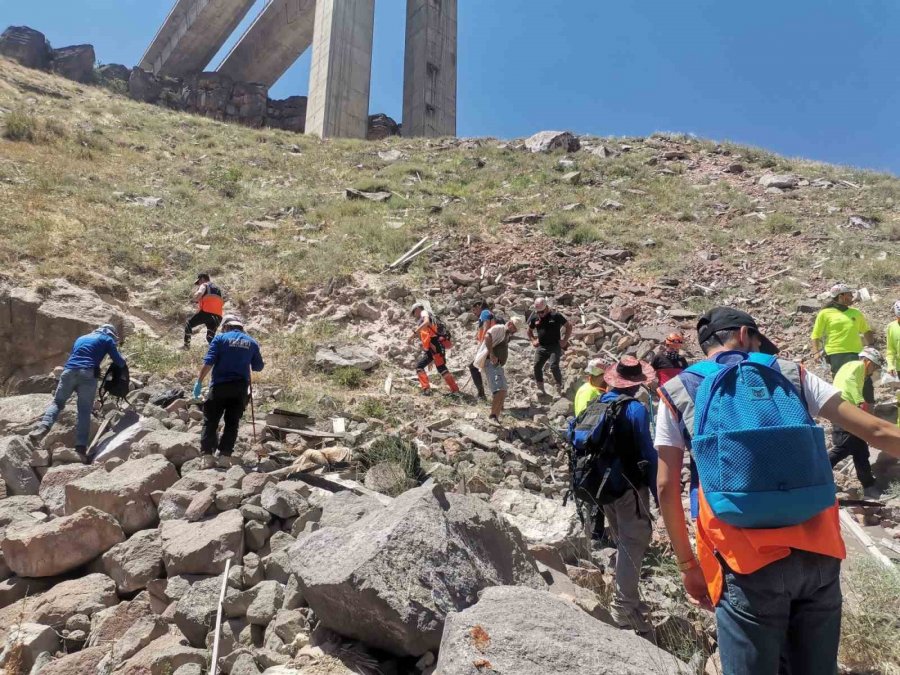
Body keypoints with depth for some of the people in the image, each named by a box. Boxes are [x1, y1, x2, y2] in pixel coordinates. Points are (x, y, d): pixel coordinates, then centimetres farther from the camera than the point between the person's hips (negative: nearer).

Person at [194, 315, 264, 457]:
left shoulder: (220, 338, 1)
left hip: (220, 385, -2)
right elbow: (258, 367, 12)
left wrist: (199, 381, -7)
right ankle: (225, 454, 5)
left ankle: (206, 453, 0)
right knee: (232, 422, 8)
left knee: (210, 421, 5)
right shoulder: (252, 342, 10)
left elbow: (209, 362, -8)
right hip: (240, 387, 2)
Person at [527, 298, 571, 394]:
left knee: (554, 366, -18)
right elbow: (529, 331, 24)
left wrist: (565, 340, -4)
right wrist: (533, 340, 6)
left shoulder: (555, 316, -4)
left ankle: (560, 387, -2)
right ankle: (540, 388, 9)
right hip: (541, 347, 4)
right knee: (537, 366, -5)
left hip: (555, 346, -4)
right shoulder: (534, 318, 7)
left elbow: (569, 326, 3)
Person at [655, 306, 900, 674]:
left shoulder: (677, 392, 7)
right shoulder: (789, 373, 12)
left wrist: (688, 564, 12)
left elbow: (666, 487, 3)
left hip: (748, 562, -3)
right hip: (818, 553, 3)